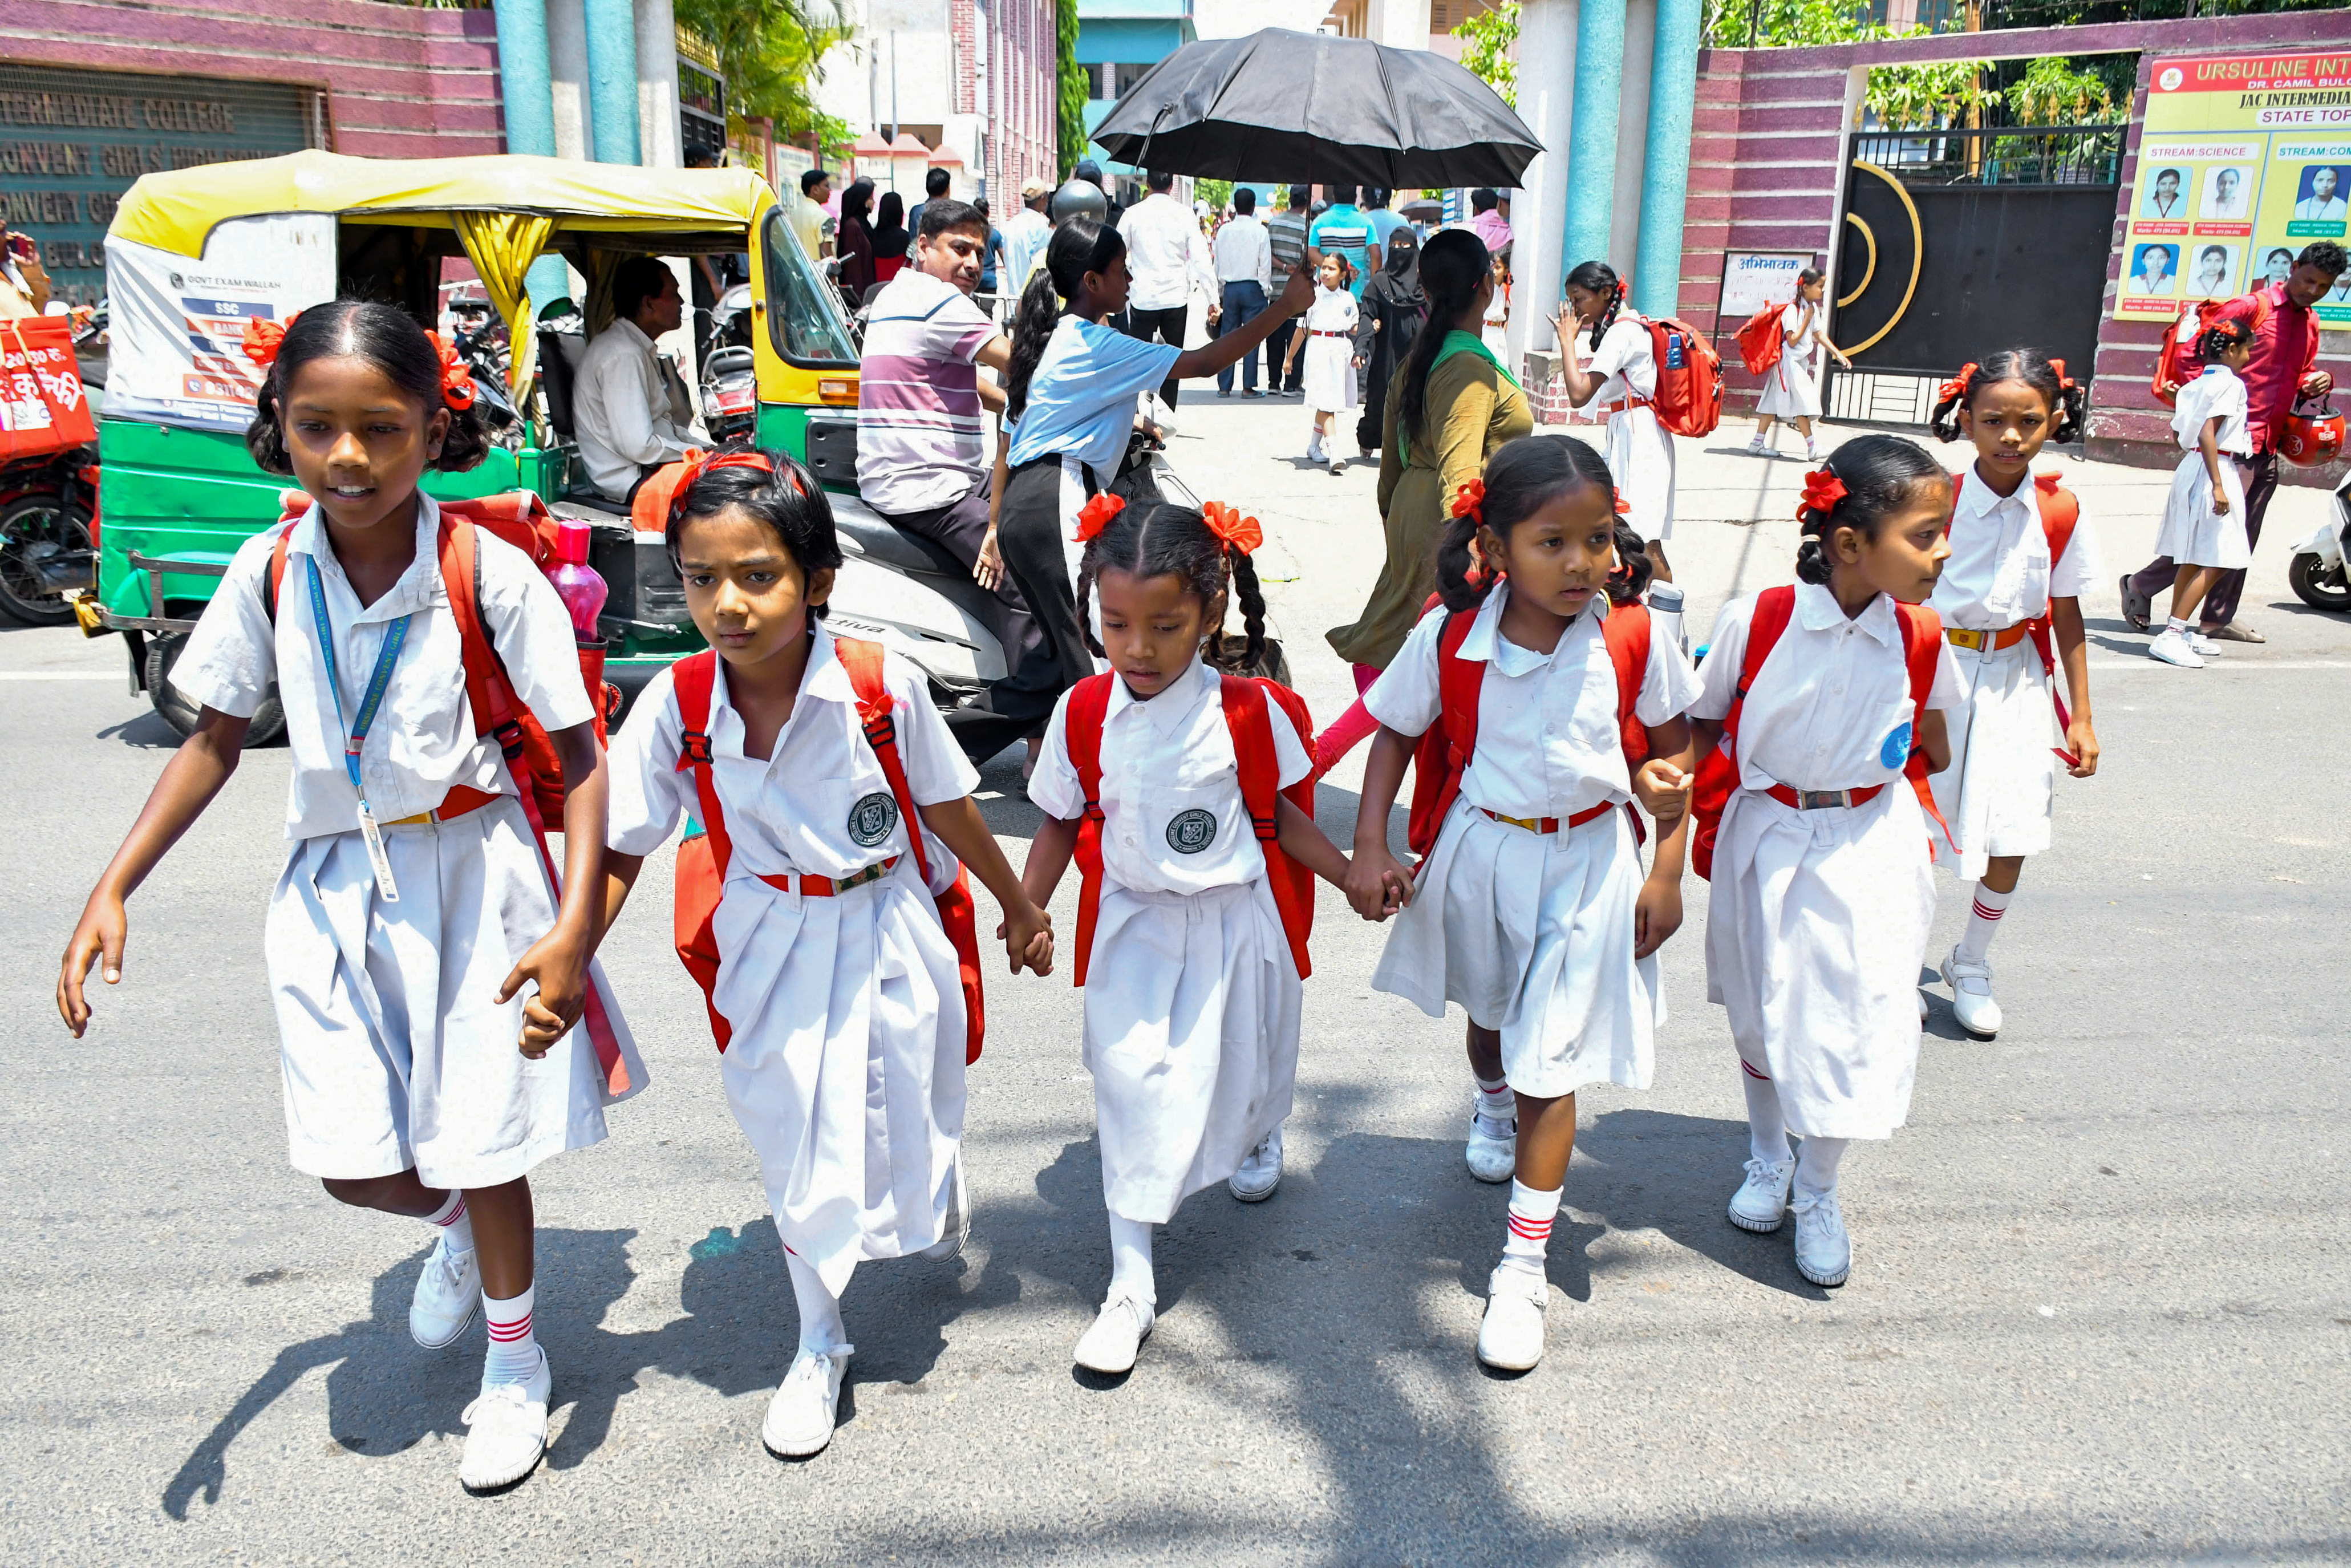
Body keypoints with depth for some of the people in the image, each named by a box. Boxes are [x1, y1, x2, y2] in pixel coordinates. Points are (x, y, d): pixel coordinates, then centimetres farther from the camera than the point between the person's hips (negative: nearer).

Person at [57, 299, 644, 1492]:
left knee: (480, 1145, 8)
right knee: (352, 1163, 6)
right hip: (335, 881, 4)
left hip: (471, 875, -3)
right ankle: (455, 1229, 44)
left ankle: (514, 1362, 35)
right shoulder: (270, 571, -6)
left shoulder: (491, 574, -17)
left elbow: (579, 756, -15)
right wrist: (112, 889, -3)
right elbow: (216, 739, 5)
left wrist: (573, 927, -25)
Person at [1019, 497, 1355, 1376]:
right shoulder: (1083, 714, -9)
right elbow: (1061, 824, 2)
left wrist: (1353, 876, -6)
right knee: (1131, 1080, -6)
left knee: (1243, 1060, 18)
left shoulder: (1247, 710, -14)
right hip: (1132, 924, 1)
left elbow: (1279, 815, -2)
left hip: (1235, 921, 0)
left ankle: (1258, 1136, 58)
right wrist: (1024, 914, -4)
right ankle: (1131, 1280, 3)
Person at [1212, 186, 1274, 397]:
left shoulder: (1224, 230, 3)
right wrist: (1266, 290, 4)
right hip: (1253, 287, -3)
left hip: (1230, 288, 3)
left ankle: (1224, 386, 6)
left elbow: (1217, 262, 8)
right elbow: (1265, 264, -6)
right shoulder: (1259, 231, -6)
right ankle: (1248, 386, -1)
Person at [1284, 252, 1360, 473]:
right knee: (1326, 402, -11)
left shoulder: (1348, 298, 10)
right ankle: (1335, 455, -18)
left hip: (1343, 350, 4)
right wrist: (1289, 358, 4)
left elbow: (1354, 329, 19)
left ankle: (1314, 446, 28)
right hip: (1319, 349, -4)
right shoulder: (1313, 296, -2)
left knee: (1330, 403, 9)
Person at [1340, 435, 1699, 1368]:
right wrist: (1369, 847, -11)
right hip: (1479, 848, 2)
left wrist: (1667, 872, -7)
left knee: (1550, 1057, -2)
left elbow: (1674, 750, -5)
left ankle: (1523, 1268, 9)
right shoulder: (1452, 635, -17)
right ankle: (1493, 1102, 64)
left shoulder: (1633, 637, -17)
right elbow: (1396, 733, -4)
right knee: (1490, 1011, 27)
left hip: (1587, 862, -2)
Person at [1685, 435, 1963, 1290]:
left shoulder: (1922, 636, -11)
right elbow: (1701, 722, -7)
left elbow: (1932, 746, 7)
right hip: (1766, 839, -1)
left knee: (1856, 1017, 3)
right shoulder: (1755, 620, -18)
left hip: (1870, 844, 1)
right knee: (1761, 1007, 16)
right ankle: (1767, 1156, 44)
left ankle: (1819, 1190, 28)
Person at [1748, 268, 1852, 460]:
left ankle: (1758, 443, 12)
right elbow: (1793, 340, -19)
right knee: (1802, 401, -10)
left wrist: (1838, 354, 12)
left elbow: (1819, 335, 16)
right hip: (1789, 362, -9)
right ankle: (1812, 448, -10)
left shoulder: (1814, 308, 10)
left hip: (1800, 362, 9)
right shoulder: (1793, 310, -17)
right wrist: (1807, 319, -16)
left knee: (1774, 402, 9)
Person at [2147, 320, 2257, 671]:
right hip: (2217, 470, -10)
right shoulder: (2230, 383, -12)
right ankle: (2170, 636, -15)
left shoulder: (2199, 383, 13)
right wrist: (2218, 485, -25)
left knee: (2194, 559, 15)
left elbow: (2180, 432, 15)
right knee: (2216, 562, -9)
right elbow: (2208, 434, -22)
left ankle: (2178, 631, 21)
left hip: (2193, 467, 10)